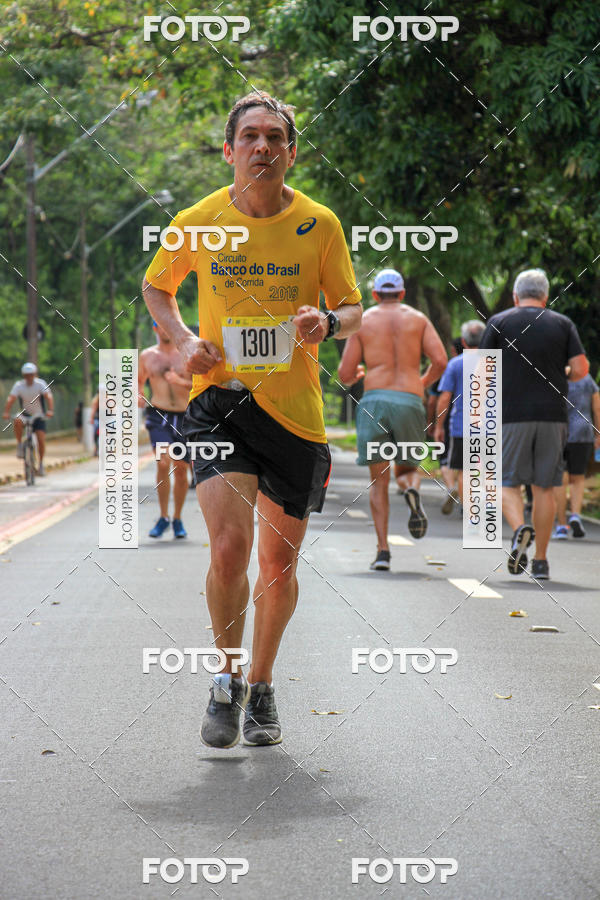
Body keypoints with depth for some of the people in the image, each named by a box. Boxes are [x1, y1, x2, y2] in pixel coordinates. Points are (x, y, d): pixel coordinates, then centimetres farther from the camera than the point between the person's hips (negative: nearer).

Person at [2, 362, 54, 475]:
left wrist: (50, 410, -46)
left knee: (41, 439, -15)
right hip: (25, 413, 0)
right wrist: (6, 412, -42)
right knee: (17, 421, -34)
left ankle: (41, 464, 2)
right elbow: (11, 398, -25)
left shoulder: (40, 384, -14)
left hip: (38, 415, 0)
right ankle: (19, 445, -16)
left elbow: (48, 396, -28)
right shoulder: (18, 385, -12)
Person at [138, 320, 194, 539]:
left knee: (181, 470, 5)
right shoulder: (147, 356, 9)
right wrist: (138, 396, 2)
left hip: (184, 417, 1)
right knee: (163, 463, -20)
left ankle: (178, 520, 21)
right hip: (158, 416, -1)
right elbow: (139, 381, 23)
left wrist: (180, 381, -17)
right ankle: (163, 517, -9)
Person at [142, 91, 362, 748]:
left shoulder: (319, 224, -1)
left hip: (295, 410, 1)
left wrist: (330, 322, -16)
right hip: (218, 399, -1)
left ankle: (261, 688, 30)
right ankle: (227, 682, 3)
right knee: (229, 543, -19)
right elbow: (156, 286, 16)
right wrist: (183, 340, -2)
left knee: (279, 559, 8)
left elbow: (352, 308, 8)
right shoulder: (197, 223, -1)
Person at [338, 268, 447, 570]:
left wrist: (356, 374, 30)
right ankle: (412, 490, -21)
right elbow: (440, 360, -1)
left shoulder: (362, 322, 10)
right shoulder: (418, 319, 12)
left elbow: (345, 375, 5)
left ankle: (382, 550, -9)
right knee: (407, 470, 19)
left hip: (374, 401, 0)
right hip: (409, 403, 1)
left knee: (378, 481, 6)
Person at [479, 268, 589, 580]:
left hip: (511, 414, -2)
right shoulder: (563, 324, 7)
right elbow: (581, 369, -2)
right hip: (552, 415, 2)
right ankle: (540, 561, 8)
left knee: (507, 482, 7)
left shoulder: (499, 323, 4)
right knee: (544, 487, 8)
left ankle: (519, 527, -22)